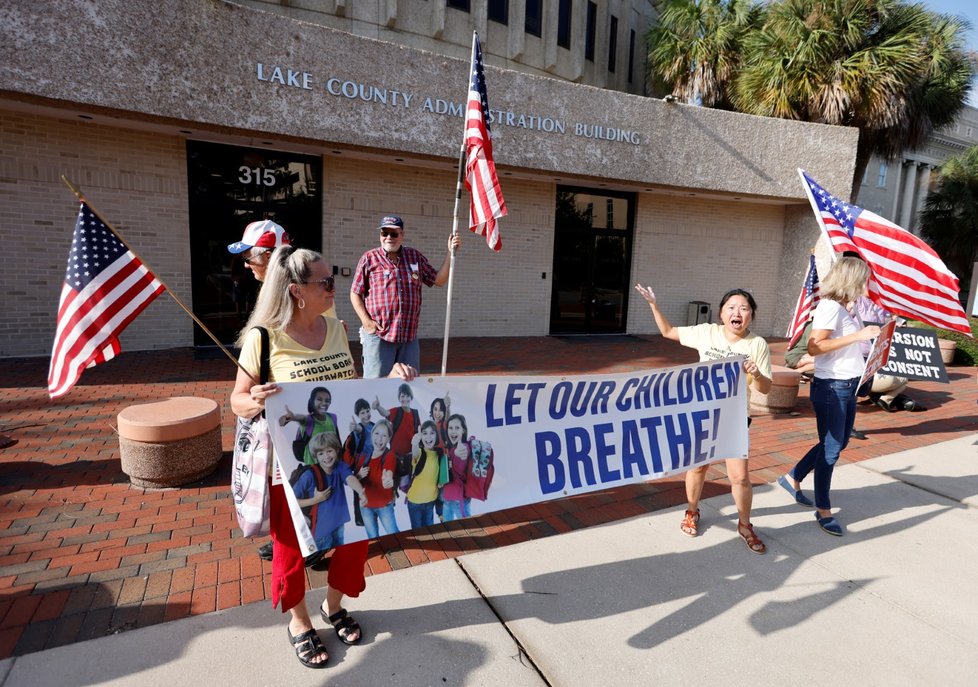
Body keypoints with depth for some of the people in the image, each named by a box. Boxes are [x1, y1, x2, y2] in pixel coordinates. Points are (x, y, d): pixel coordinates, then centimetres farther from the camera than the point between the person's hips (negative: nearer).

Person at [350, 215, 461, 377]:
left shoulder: (415, 257, 12)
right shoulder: (369, 258, 2)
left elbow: (439, 280, 11)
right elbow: (355, 294, 3)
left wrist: (451, 253, 3)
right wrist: (366, 321, -10)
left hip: (410, 337, 4)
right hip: (378, 335, -3)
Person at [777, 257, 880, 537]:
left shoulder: (843, 308, 10)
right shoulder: (830, 306, -16)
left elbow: (843, 346, 12)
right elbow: (814, 347, -25)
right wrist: (858, 335, -24)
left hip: (848, 387, 9)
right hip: (831, 387, -9)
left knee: (838, 443, 20)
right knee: (831, 448, 2)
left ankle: (792, 478, 34)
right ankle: (823, 510, 17)